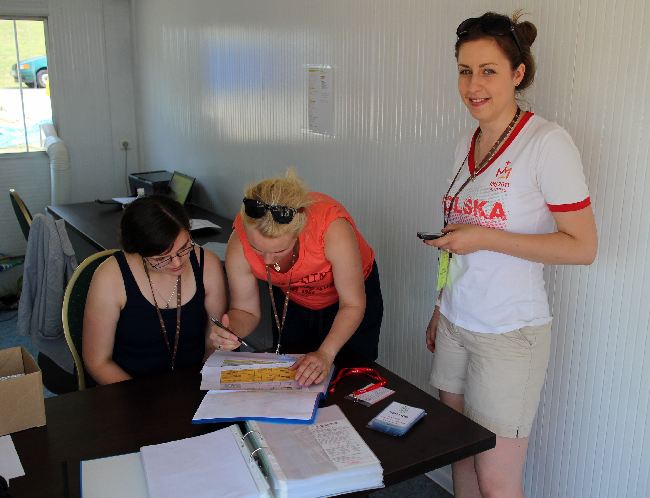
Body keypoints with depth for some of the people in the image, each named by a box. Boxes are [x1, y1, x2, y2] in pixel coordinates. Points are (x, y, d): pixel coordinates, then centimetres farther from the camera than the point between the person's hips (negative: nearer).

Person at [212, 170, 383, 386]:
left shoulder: (333, 229, -41)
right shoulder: (239, 246, -31)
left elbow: (353, 305, -29)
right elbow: (245, 310, -17)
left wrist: (326, 353, -42)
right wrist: (229, 331, -39)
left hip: (355, 290, -2)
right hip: (292, 302, 3)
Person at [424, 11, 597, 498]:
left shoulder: (548, 142, -14)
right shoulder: (469, 145, 8)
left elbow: (582, 246, -15)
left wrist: (485, 237, -21)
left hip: (510, 335, -6)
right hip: (456, 324, 7)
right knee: (460, 458, 15)